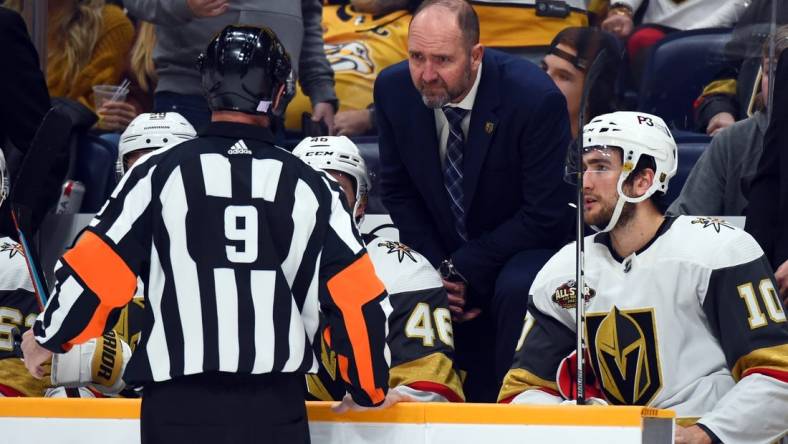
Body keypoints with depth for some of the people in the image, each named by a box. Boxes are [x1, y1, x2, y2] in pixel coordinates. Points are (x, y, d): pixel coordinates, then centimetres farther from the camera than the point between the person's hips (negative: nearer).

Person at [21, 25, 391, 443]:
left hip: (180, 408, -1)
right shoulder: (311, 187, 4)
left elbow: (95, 269, -1)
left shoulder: (161, 172, -3)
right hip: (277, 409, 1)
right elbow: (357, 298, 5)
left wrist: (47, 338, 17)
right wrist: (371, 389, 19)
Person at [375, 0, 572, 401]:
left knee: (516, 290, -34)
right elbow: (398, 191, 3)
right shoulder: (393, 89, -9)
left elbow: (546, 215, -19)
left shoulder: (535, 98, -24)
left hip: (527, 244, -5)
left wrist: (465, 270, -21)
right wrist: (438, 270, -10)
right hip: (442, 248, 6)